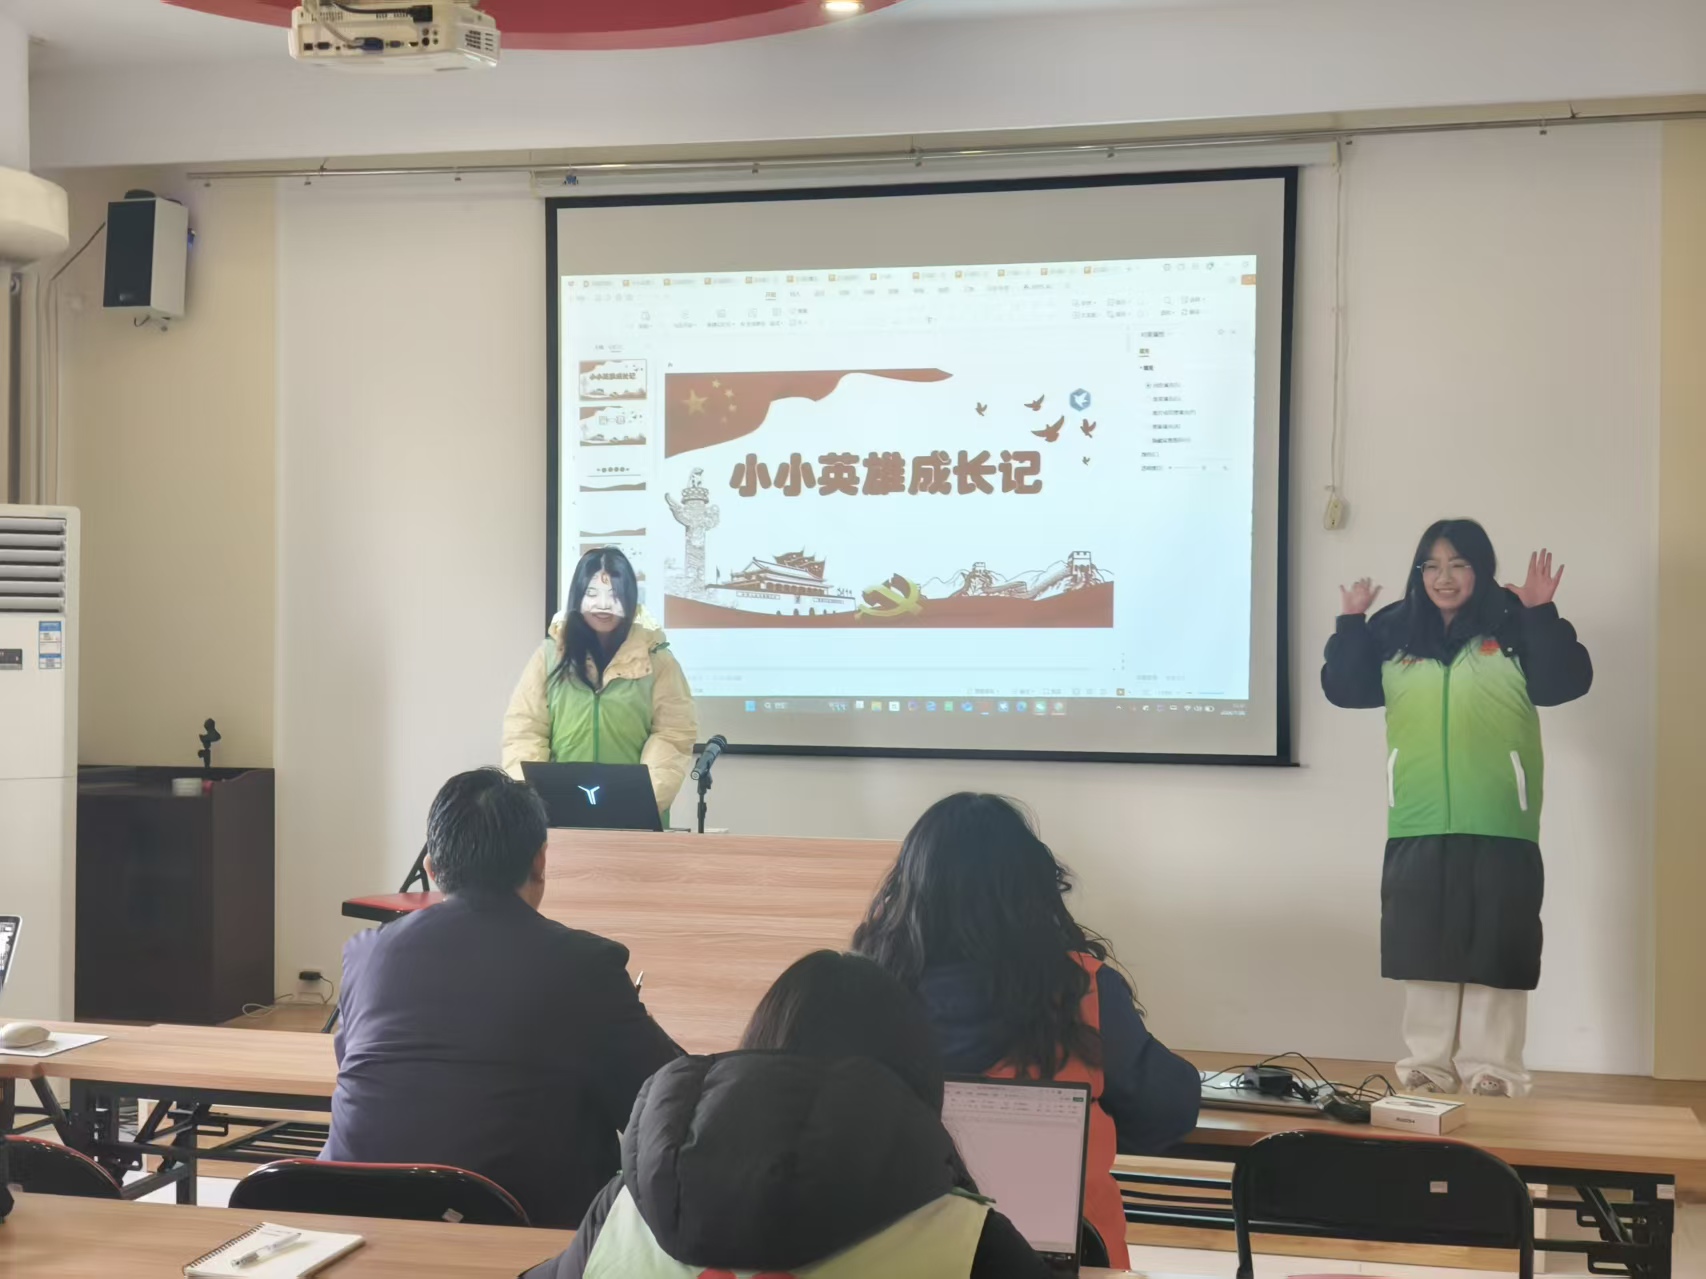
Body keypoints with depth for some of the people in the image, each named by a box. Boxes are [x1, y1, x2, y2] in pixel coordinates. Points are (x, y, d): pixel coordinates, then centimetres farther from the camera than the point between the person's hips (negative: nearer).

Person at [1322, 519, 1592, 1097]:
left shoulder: (1514, 623, -1)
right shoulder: (1393, 628, 7)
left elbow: (1564, 683, -11)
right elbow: (1344, 690, 4)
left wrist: (1543, 614, -22)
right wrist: (1350, 623, -6)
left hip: (1498, 822, -3)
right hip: (1418, 822, 3)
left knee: (1495, 943, 1)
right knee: (1425, 944, 8)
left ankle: (1491, 1066, 9)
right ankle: (1428, 1062, 17)